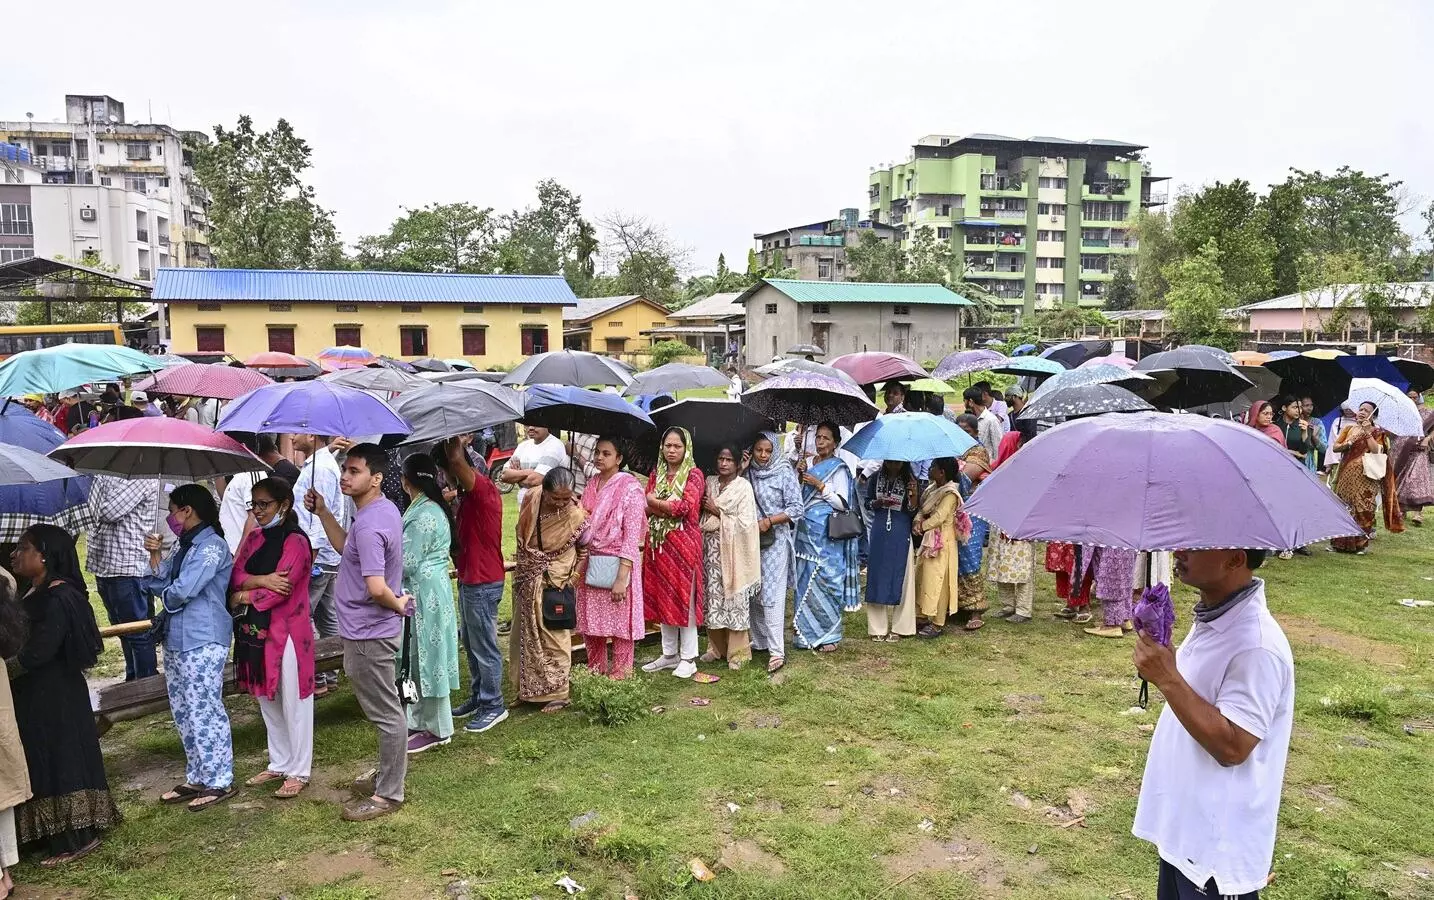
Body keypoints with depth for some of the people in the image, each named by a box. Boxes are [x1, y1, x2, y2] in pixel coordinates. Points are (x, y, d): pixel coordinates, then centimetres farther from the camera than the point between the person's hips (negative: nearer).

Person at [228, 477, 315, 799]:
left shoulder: (296, 542, -14)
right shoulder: (254, 537, 10)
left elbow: (278, 591, -20)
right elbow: (236, 576, 2)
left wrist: (243, 597, -6)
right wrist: (262, 581, -17)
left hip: (286, 631, -8)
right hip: (256, 631, 8)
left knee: (293, 704, 2)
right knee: (267, 702, 17)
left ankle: (298, 772, 13)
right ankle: (279, 764, 31)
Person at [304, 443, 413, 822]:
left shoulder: (368, 525, -25)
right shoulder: (385, 508, 6)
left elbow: (376, 588, -32)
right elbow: (347, 548, 19)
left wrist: (397, 604, -12)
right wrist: (322, 512, 9)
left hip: (368, 634, -11)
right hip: (372, 629, 11)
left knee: (386, 714, 1)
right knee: (386, 710, 21)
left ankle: (388, 794, 12)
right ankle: (388, 775, 36)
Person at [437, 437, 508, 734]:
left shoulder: (483, 488, -19)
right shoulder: (468, 495, 12)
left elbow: (456, 460, -36)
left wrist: (455, 443, -22)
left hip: (483, 583, -10)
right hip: (469, 579, 10)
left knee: (485, 647, 1)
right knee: (470, 643, 19)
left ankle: (494, 706, 12)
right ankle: (478, 697, 32)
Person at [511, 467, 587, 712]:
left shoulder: (576, 515, -20)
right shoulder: (531, 500, -9)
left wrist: (573, 577, -12)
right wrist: (522, 569, 11)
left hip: (555, 583, -5)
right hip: (528, 581, 5)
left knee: (554, 635, 2)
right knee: (525, 634, 15)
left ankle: (557, 692, 14)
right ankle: (528, 689, 30)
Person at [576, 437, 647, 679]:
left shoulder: (629, 487, -10)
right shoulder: (592, 485, 10)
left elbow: (632, 535, -14)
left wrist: (622, 577, -19)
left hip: (617, 563, -6)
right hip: (590, 563, 6)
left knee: (619, 622, 3)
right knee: (590, 622, 13)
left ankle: (620, 676, 16)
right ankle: (595, 672, 30)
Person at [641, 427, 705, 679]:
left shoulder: (694, 474, -3)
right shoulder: (656, 474, 13)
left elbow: (687, 507, -15)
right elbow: (645, 508, 4)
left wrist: (655, 502, -4)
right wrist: (672, 507, -13)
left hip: (683, 543, -5)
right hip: (658, 542, 6)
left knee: (684, 597, -2)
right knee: (661, 597, 8)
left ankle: (688, 658, 5)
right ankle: (669, 654, 19)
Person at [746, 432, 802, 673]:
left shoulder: (785, 473, -3)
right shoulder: (747, 474, 8)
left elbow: (796, 508, -4)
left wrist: (768, 521, -14)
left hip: (775, 541, -5)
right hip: (750, 540, 5)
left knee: (772, 595, -9)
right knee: (753, 593, 10)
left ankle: (777, 650, -9)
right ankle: (759, 641, 24)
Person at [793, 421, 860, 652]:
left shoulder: (838, 468, -5)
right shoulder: (808, 464, 12)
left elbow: (843, 503, -10)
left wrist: (820, 486, -14)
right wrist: (799, 476, -1)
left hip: (827, 534, -6)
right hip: (806, 531, 6)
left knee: (826, 580, -3)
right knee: (805, 580, 8)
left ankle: (829, 635, 9)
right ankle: (808, 633, 18)